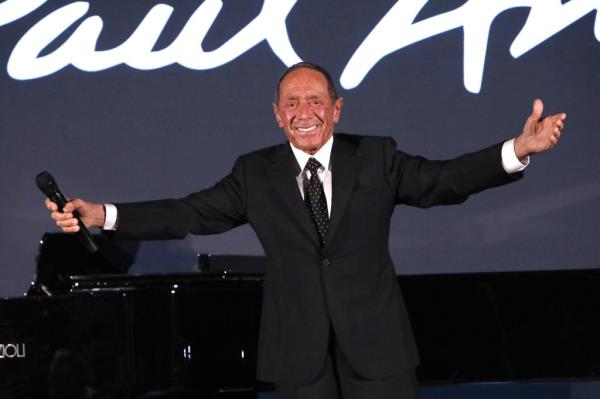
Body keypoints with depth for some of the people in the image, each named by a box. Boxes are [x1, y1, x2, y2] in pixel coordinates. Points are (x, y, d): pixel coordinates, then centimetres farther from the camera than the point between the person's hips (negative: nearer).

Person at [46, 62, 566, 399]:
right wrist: (101, 214, -10)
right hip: (299, 350, 1)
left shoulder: (376, 159, 4)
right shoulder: (255, 174, 5)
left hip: (376, 347, 0)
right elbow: (189, 213, 1)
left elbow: (444, 180, -4)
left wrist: (517, 150, -20)